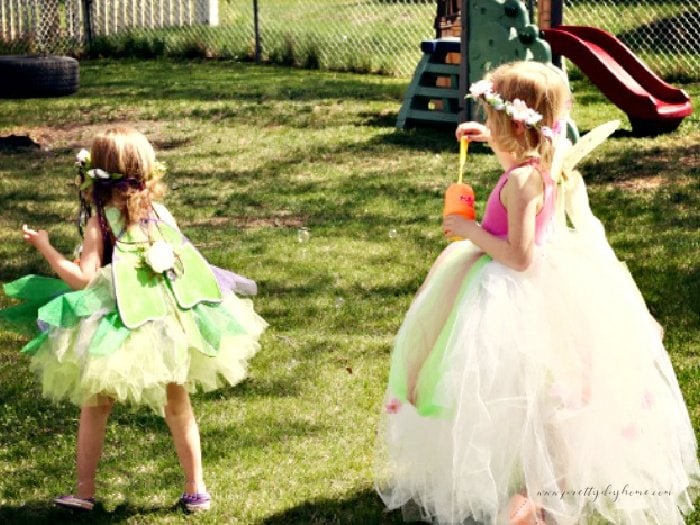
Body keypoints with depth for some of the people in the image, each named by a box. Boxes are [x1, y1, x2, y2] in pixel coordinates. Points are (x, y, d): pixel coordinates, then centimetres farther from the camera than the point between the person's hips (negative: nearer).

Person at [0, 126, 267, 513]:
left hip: (117, 328, -3)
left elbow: (81, 278, -16)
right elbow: (184, 256, 6)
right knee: (178, 409, 16)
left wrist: (44, 247, -7)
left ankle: (84, 491, 16)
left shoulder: (98, 222, -11)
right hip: (170, 321, 4)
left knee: (95, 407, 14)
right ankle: (196, 490, 21)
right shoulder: (158, 213, 0)